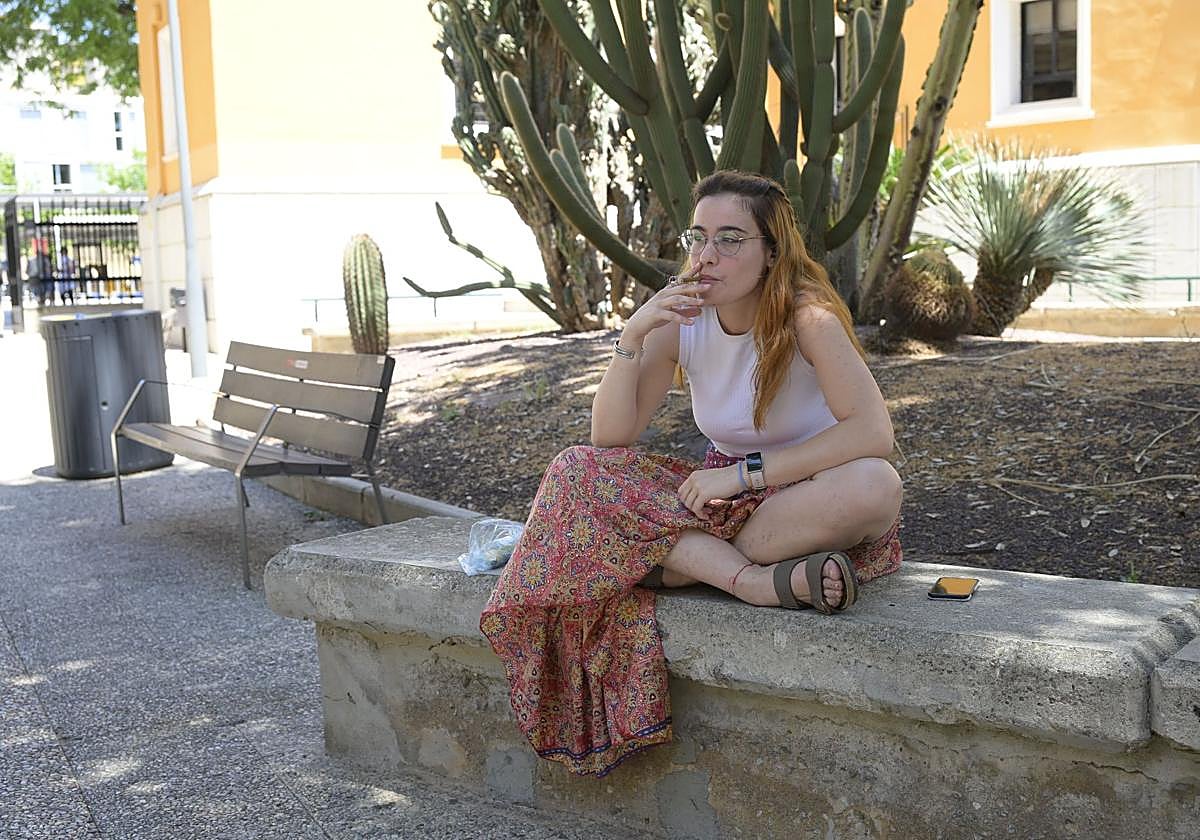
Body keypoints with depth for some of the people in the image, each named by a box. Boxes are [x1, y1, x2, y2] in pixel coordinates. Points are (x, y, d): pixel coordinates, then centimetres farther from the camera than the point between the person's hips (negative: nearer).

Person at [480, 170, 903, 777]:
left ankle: (686, 559, -25)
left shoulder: (807, 317, -18)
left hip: (804, 498, -4)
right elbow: (610, 437, -10)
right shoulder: (682, 319, -6)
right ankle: (762, 580, -29)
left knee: (873, 486, -38)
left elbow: (873, 431, -29)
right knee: (579, 473, -19)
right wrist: (632, 337, -23)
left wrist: (745, 472, -29)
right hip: (724, 496, 4)